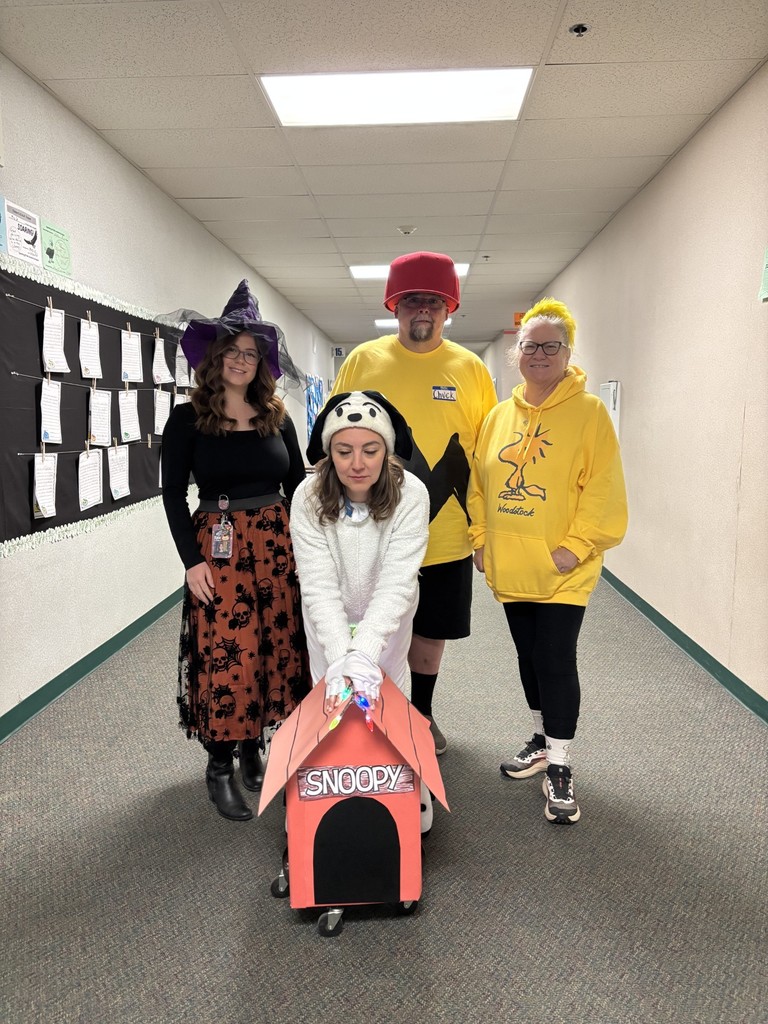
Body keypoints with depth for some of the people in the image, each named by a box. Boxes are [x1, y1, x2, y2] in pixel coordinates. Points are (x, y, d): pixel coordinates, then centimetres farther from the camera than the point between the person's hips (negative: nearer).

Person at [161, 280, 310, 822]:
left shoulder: (277, 417, 7)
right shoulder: (188, 418, -2)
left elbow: (298, 486, 12)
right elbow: (174, 494, -3)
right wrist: (192, 561, -10)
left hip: (277, 544, 4)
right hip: (218, 547, -4)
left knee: (277, 648, 8)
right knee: (225, 656, -4)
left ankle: (255, 747, 27)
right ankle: (220, 765, 14)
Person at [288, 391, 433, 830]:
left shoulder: (411, 494, -29)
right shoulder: (309, 498, -26)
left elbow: (396, 583, -33)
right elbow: (319, 585, -29)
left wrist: (365, 653, -42)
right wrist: (341, 658, -39)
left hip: (387, 618, 0)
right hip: (329, 620, 1)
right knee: (333, 699, 4)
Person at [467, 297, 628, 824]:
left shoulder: (589, 411, -7)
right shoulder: (500, 415, 8)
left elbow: (604, 488, -12)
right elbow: (479, 482, 11)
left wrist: (574, 547, -17)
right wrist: (481, 538, 5)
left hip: (561, 570, -5)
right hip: (509, 567, 5)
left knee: (556, 661, -3)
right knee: (530, 655, 17)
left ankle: (560, 767, 13)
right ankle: (543, 740, 36)